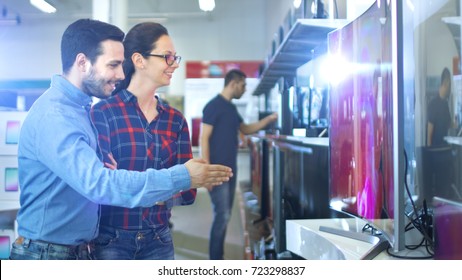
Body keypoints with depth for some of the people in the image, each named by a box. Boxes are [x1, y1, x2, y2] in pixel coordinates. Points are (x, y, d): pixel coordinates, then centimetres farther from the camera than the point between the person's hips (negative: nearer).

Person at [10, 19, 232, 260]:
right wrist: (183, 177, -28)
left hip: (82, 250, 8)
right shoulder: (52, 116, -22)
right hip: (46, 254, -8)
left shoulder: (82, 109, 8)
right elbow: (99, 182, -32)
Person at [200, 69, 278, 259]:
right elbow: (204, 139, -16)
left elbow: (246, 129, 27)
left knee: (225, 215, 11)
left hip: (230, 169, 9)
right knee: (222, 215, -8)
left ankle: (218, 259, 20)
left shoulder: (231, 108, 15)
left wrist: (269, 119, 15)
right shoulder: (213, 106, -12)